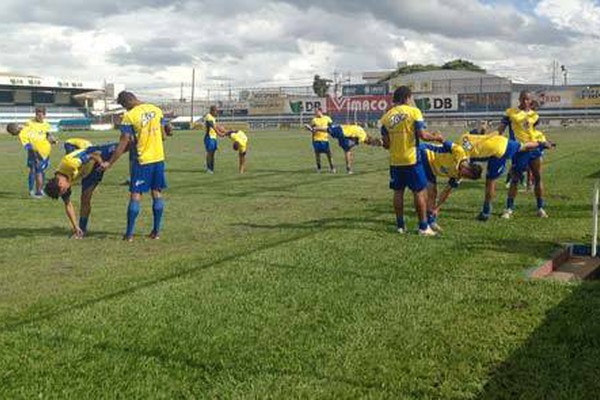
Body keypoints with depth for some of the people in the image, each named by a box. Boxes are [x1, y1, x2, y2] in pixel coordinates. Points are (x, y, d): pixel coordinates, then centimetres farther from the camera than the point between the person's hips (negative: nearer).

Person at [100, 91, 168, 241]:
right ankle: (156, 231, 13)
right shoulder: (157, 110, 3)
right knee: (157, 193, 10)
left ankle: (129, 234, 3)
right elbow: (163, 136, 9)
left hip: (142, 160, -5)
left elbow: (124, 143, -12)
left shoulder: (129, 116, -12)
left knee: (135, 195, 1)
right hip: (159, 158, 5)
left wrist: (110, 163, -6)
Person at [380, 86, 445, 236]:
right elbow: (422, 135, -14)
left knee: (398, 192, 12)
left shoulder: (386, 117, 3)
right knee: (420, 192, 4)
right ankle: (423, 227, 5)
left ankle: (400, 225, 16)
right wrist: (436, 137, 4)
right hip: (411, 159, -4)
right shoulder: (414, 112, -8)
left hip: (395, 160, 4)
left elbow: (386, 143, 2)